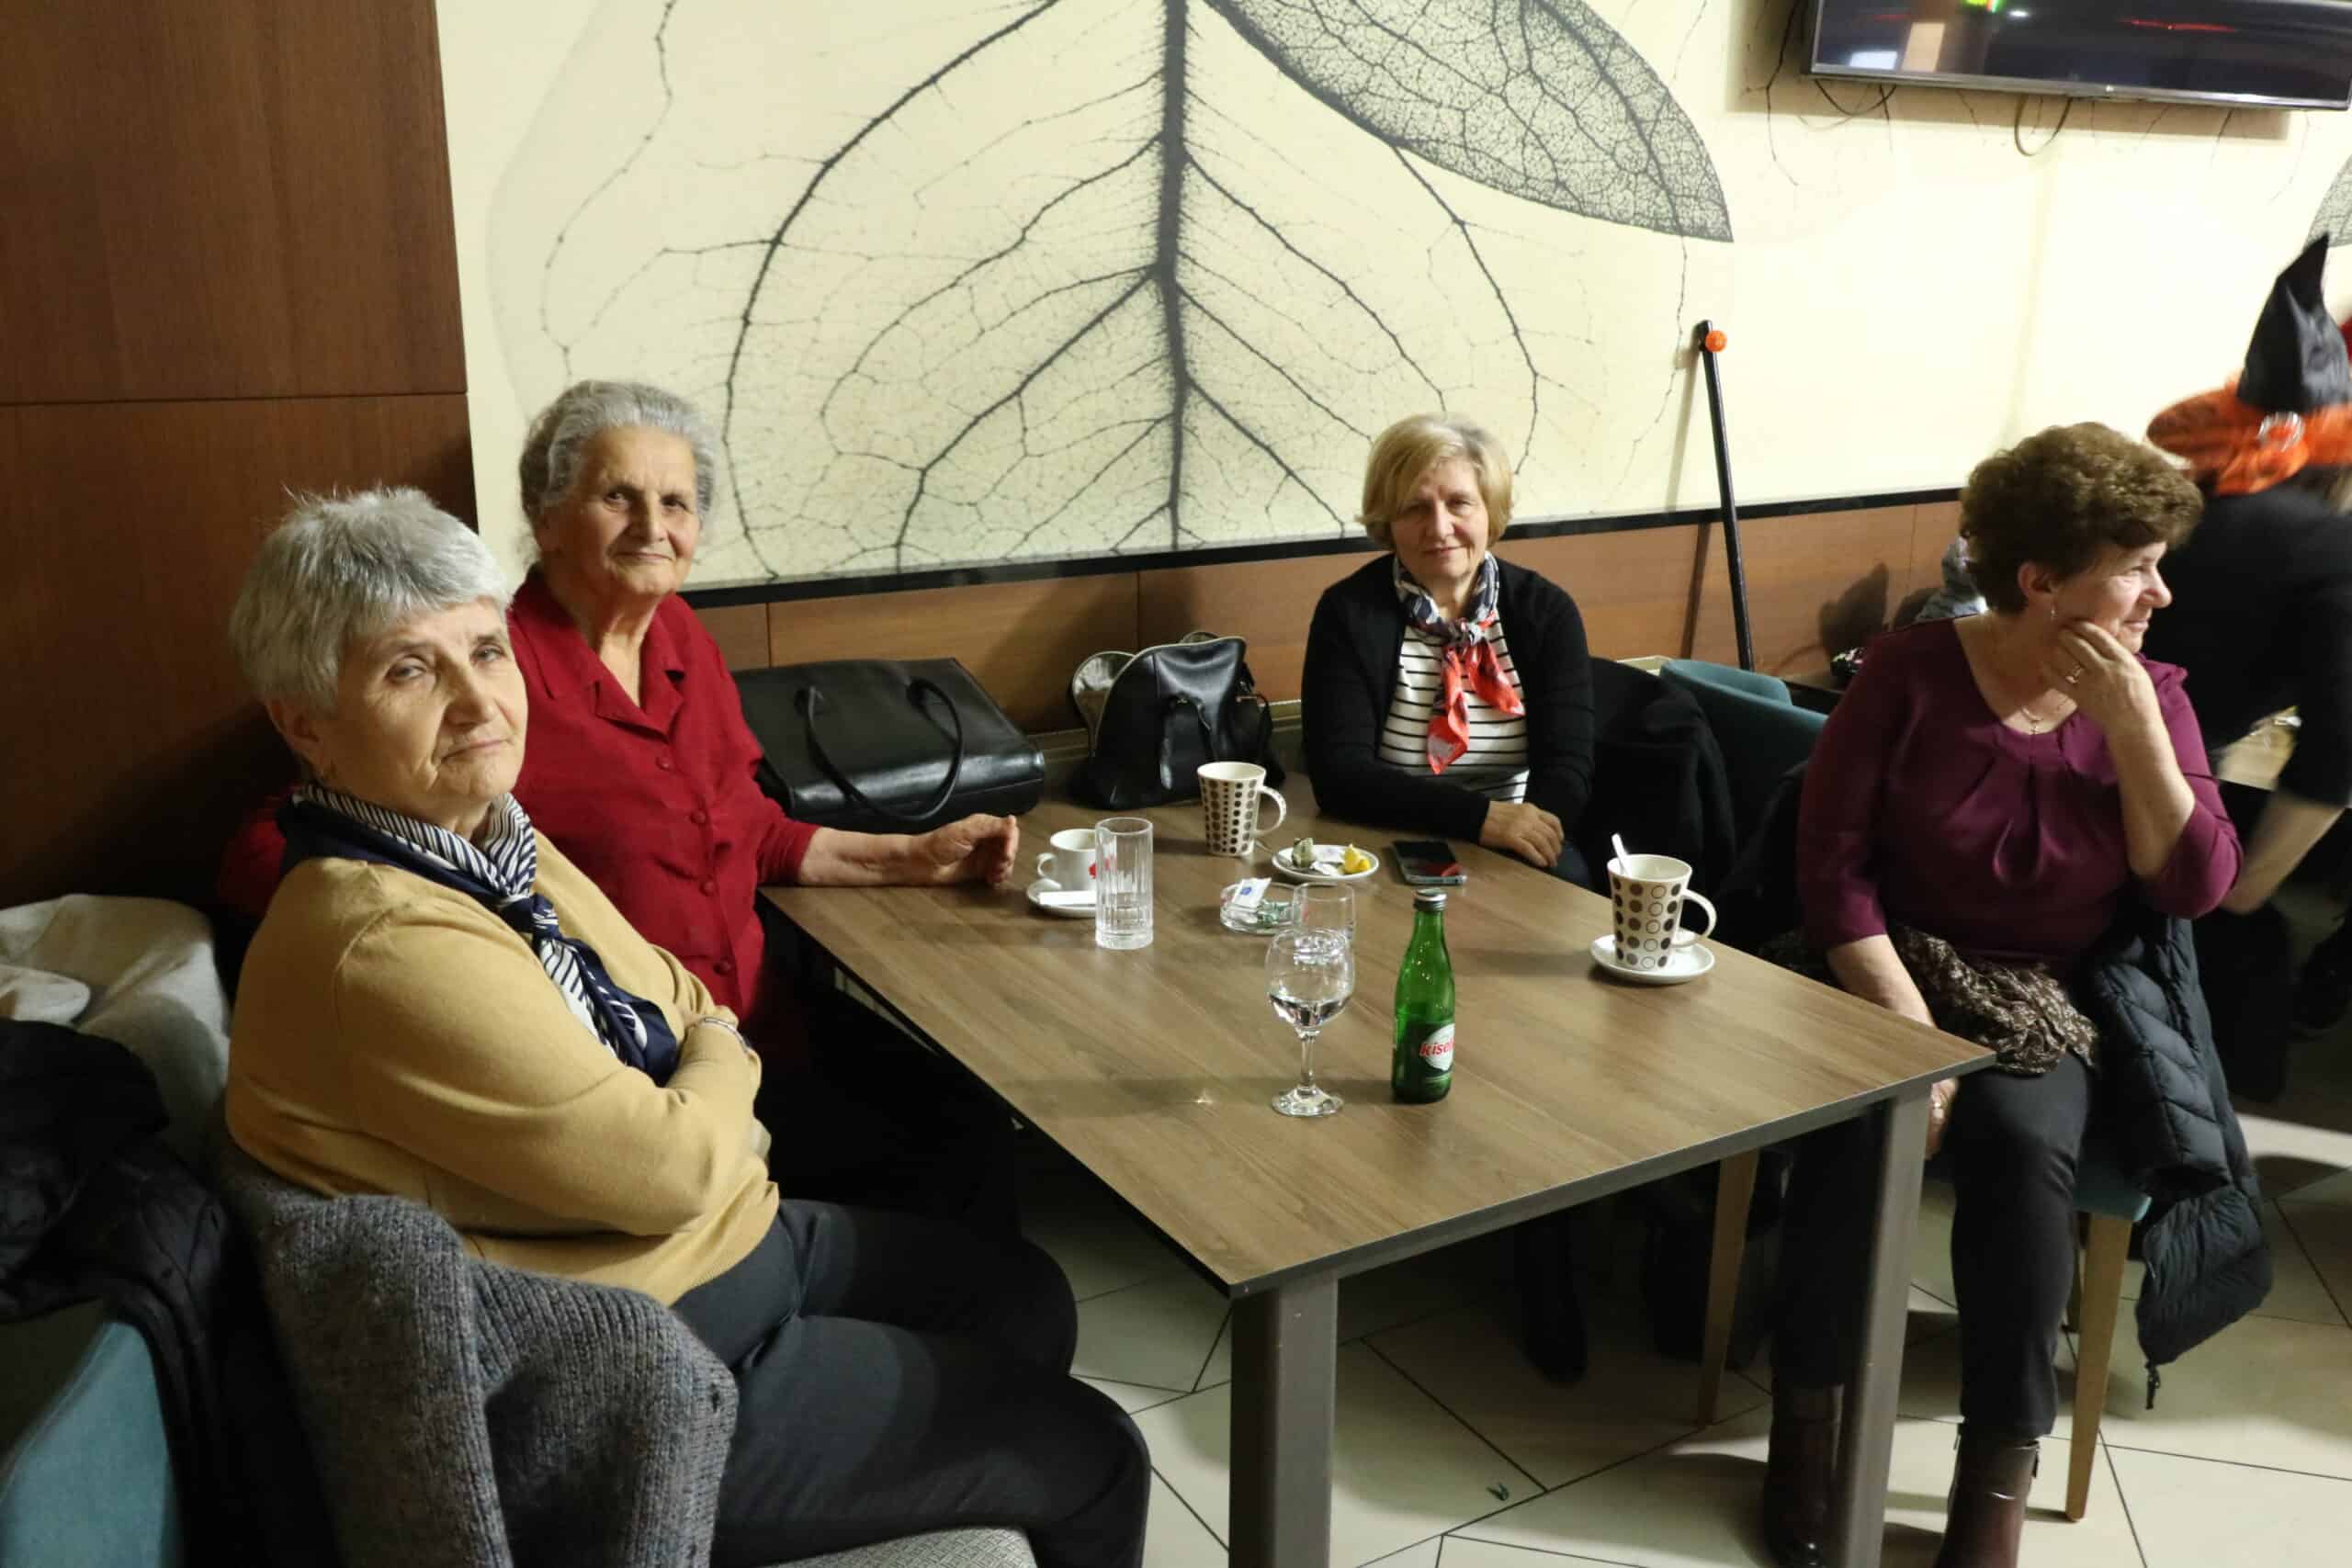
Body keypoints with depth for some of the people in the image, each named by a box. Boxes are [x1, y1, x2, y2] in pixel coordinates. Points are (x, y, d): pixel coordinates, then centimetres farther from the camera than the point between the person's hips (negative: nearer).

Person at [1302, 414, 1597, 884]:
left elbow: (1567, 763, -5)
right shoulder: (1349, 612, -6)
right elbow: (1337, 773, -15)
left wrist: (1526, 832, -28)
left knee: (1564, 879, -29)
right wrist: (1480, 817, -26)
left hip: (1516, 859, 3)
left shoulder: (1547, 612, 2)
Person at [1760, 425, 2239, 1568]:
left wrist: (2132, 726, -17)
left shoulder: (2152, 697, 2)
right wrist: (1909, 1026, -20)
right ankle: (1805, 1417, -10)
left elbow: (2195, 887, -6)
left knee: (2025, 1143, -30)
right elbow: (1832, 860, -12)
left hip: (2036, 1002, 2)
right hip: (1882, 969, -1)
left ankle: (1998, 1474, -14)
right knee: (1856, 1121, -31)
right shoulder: (1911, 670, -7)